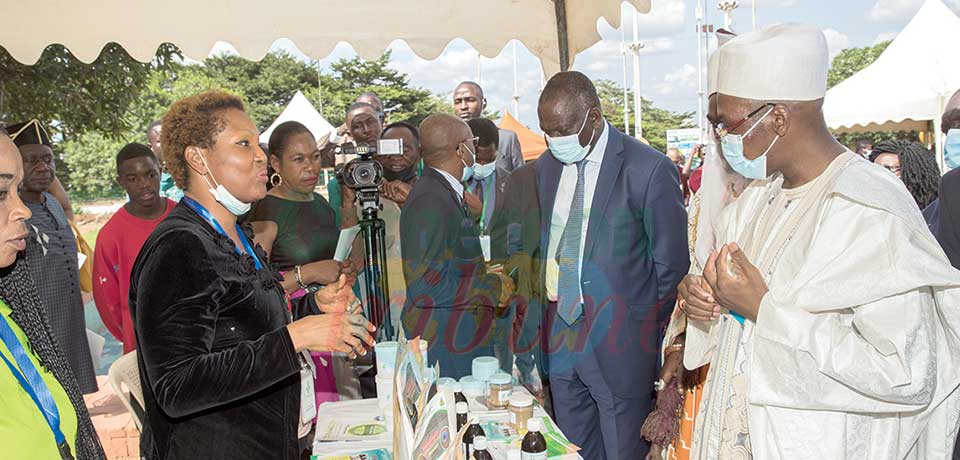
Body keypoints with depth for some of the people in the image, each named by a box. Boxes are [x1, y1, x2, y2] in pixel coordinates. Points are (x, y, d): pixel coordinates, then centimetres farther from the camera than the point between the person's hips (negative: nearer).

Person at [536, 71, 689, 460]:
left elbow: (671, 267, -7)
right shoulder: (545, 168, 6)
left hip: (619, 344, -5)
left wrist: (655, 344, -2)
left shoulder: (650, 170, -13)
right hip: (559, 338, 6)